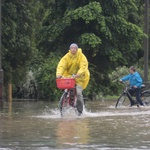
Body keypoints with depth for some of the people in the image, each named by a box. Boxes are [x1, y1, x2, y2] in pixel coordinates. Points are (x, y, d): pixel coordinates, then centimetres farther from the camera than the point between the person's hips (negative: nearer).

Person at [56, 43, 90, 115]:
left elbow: (83, 66, -24)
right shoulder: (66, 57, -6)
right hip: (68, 76, 3)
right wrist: (59, 74, -39)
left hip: (79, 77, -3)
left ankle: (79, 110, -7)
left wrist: (79, 74, -43)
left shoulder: (81, 57, -10)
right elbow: (61, 65, -19)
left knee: (78, 92, -16)